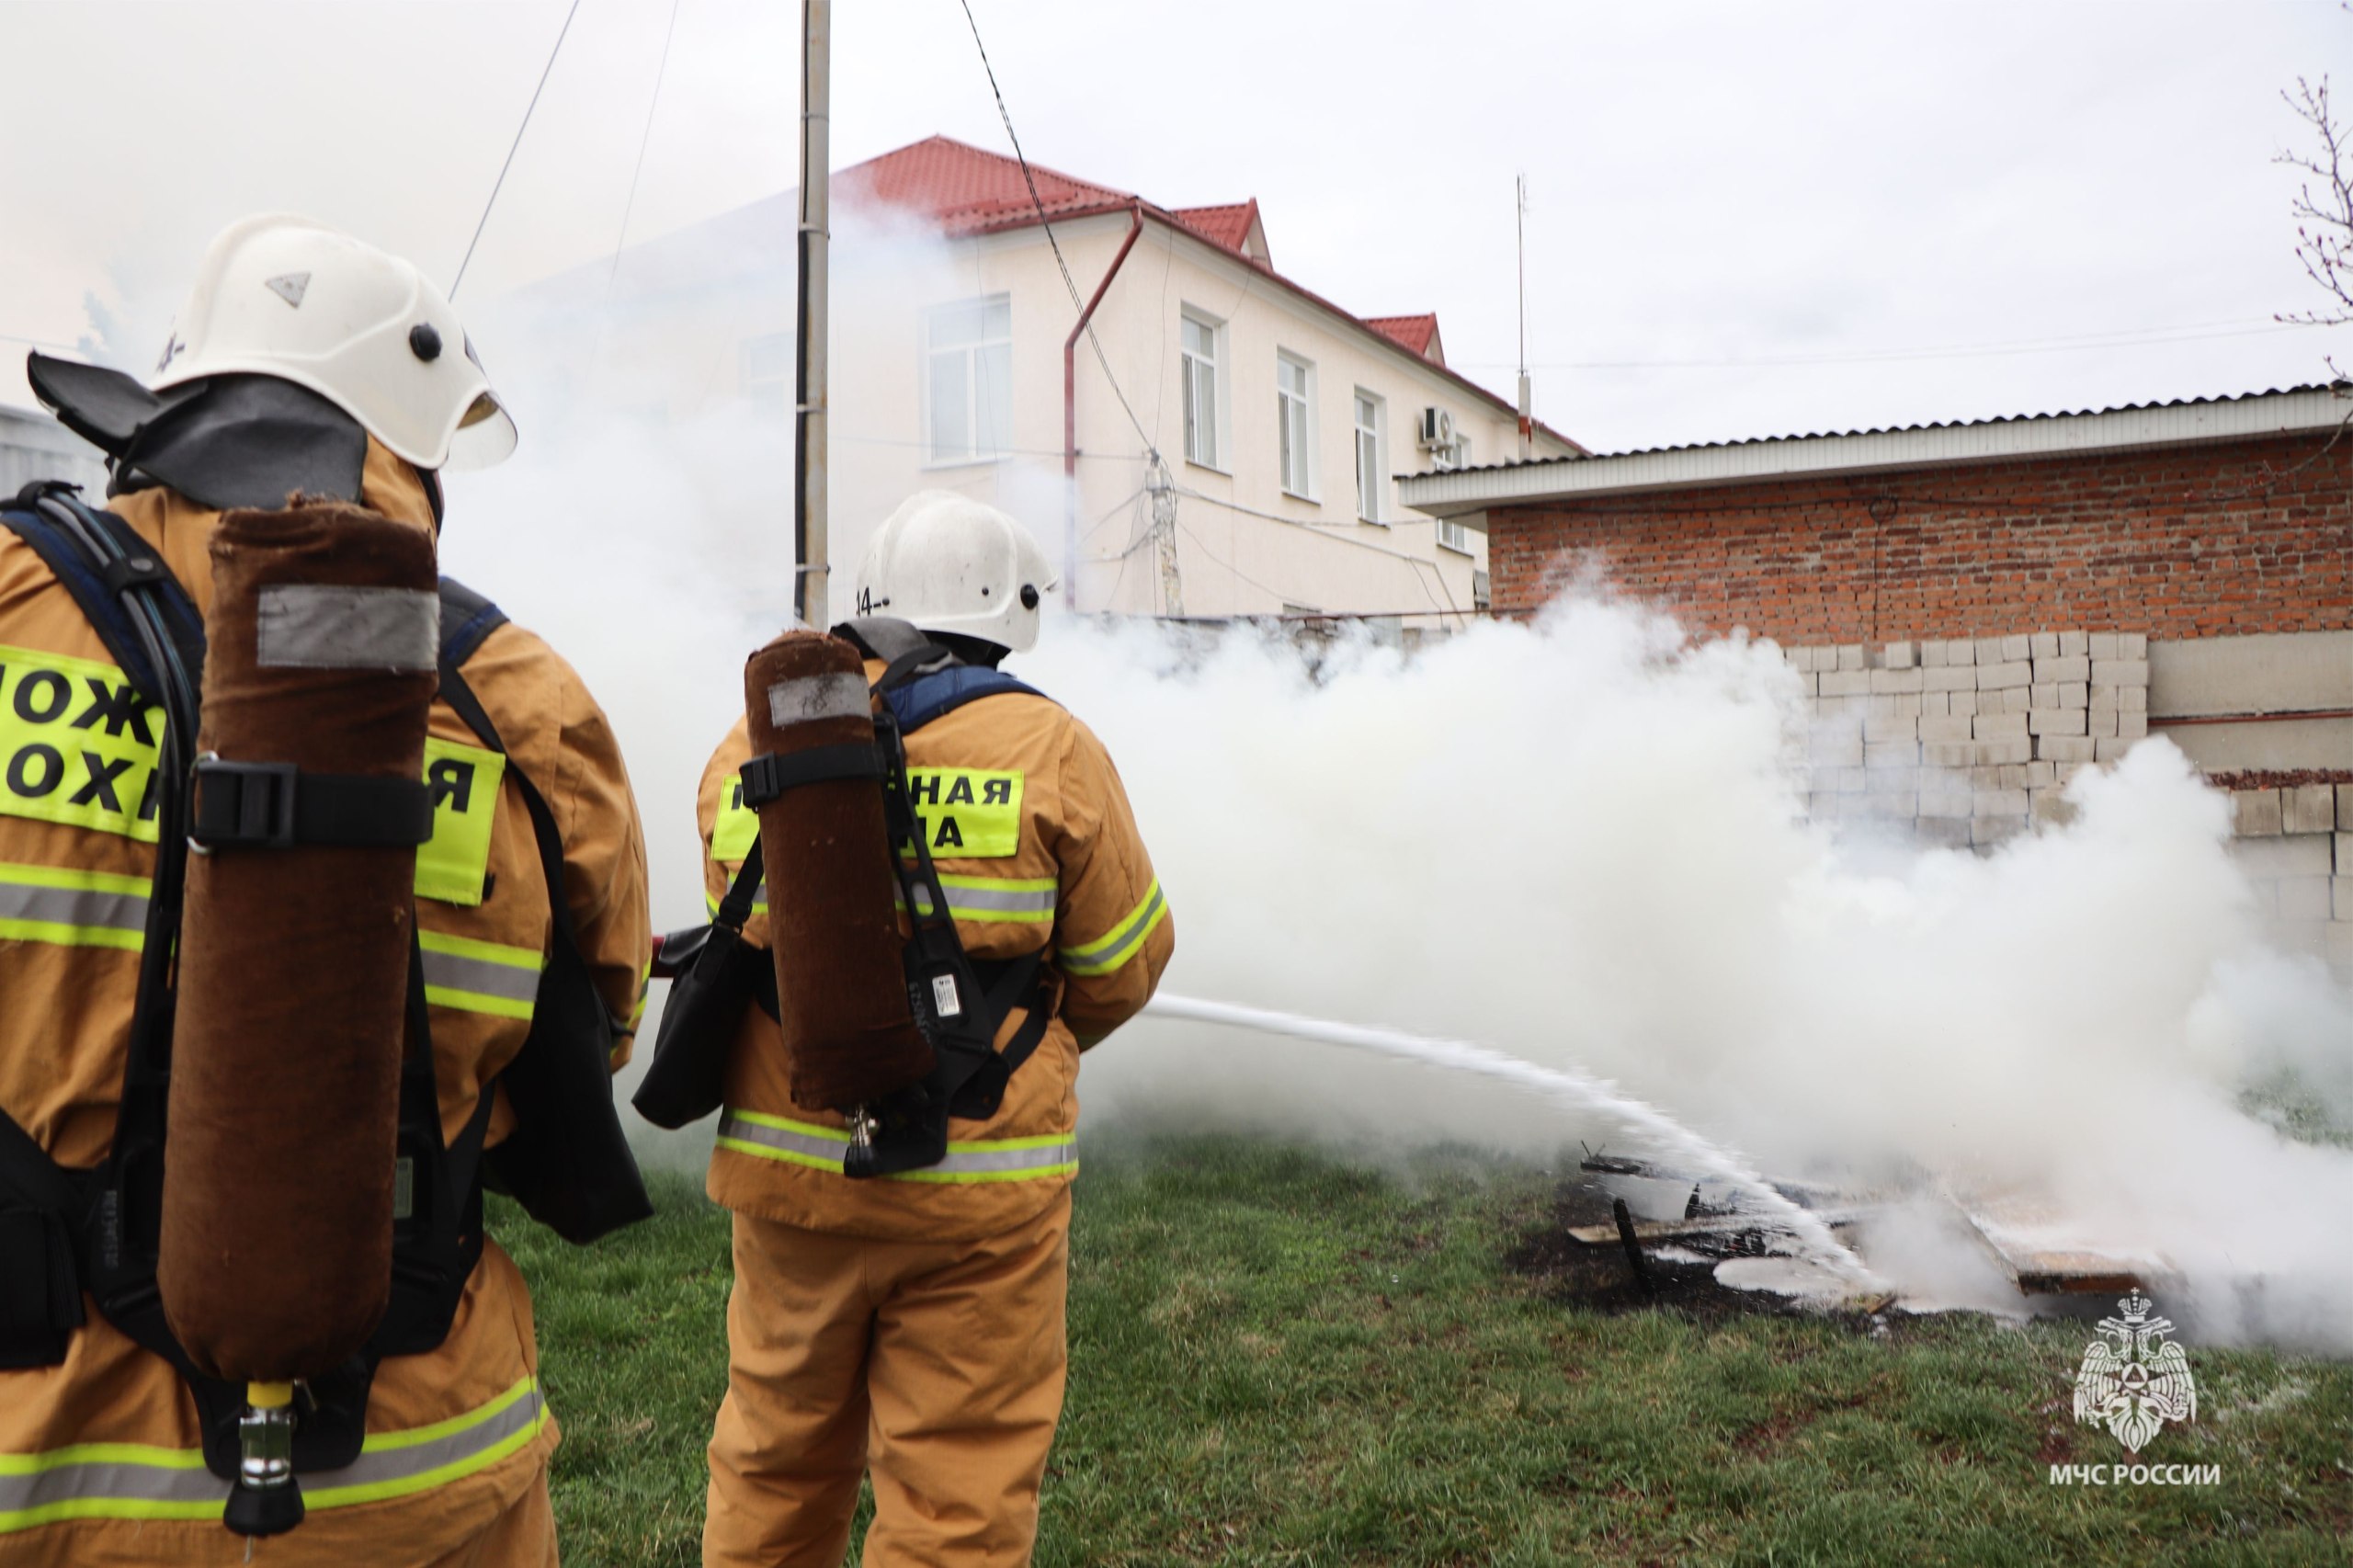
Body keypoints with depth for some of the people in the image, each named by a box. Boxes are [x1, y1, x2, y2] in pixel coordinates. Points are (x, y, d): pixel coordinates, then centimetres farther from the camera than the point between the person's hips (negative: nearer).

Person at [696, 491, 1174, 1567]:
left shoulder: (750, 749, 0)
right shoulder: (1051, 752, -10)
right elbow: (1124, 967, -2)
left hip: (786, 1168, 4)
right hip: (977, 1191, -4)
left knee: (774, 1460, 23)